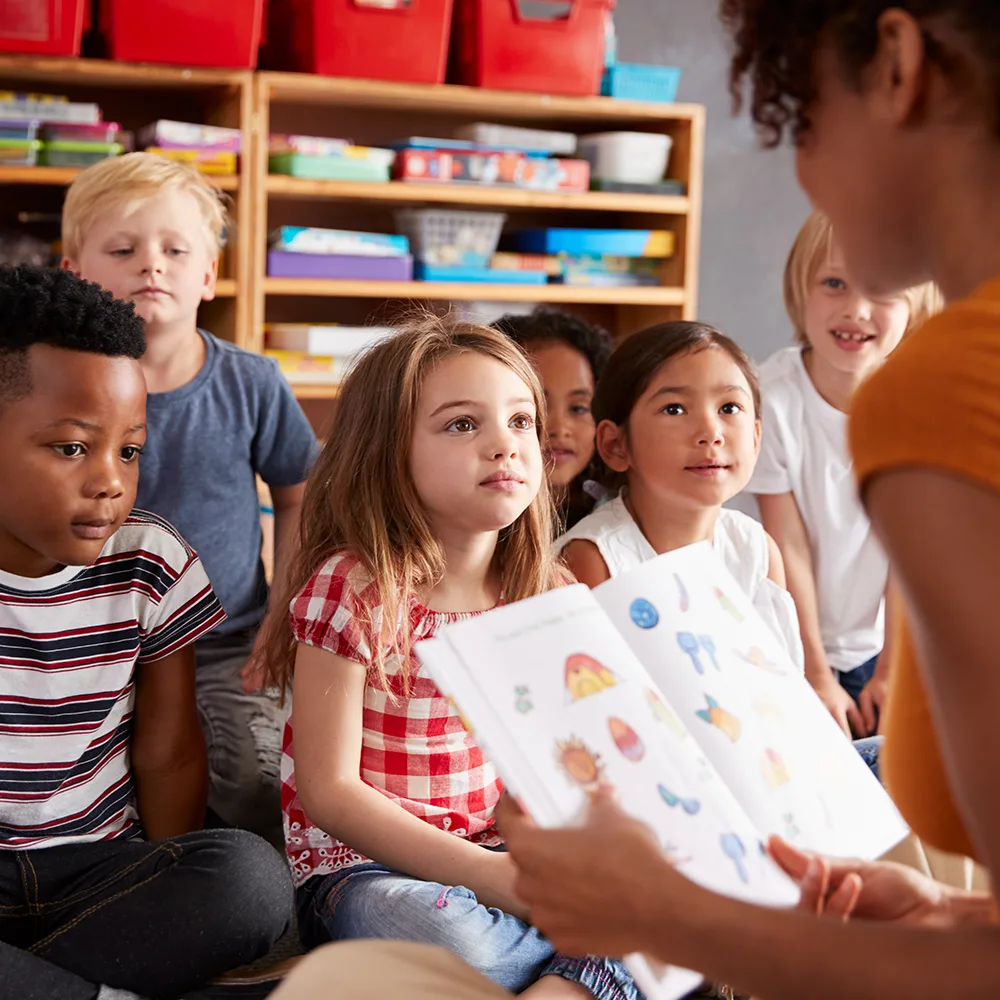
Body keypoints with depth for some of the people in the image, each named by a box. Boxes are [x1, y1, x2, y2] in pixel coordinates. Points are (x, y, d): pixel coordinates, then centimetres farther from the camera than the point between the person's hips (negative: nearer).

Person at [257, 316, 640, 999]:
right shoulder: (350, 590, -13)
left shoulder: (545, 592, 3)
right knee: (441, 939, -38)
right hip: (362, 867, -5)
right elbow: (328, 791, -15)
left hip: (505, 855, 5)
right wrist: (493, 875, -22)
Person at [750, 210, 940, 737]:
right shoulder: (774, 399, -21)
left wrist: (892, 671, -6)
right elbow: (788, 546, -15)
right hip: (791, 643, -2)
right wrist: (816, 676, -11)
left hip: (876, 643, 2)